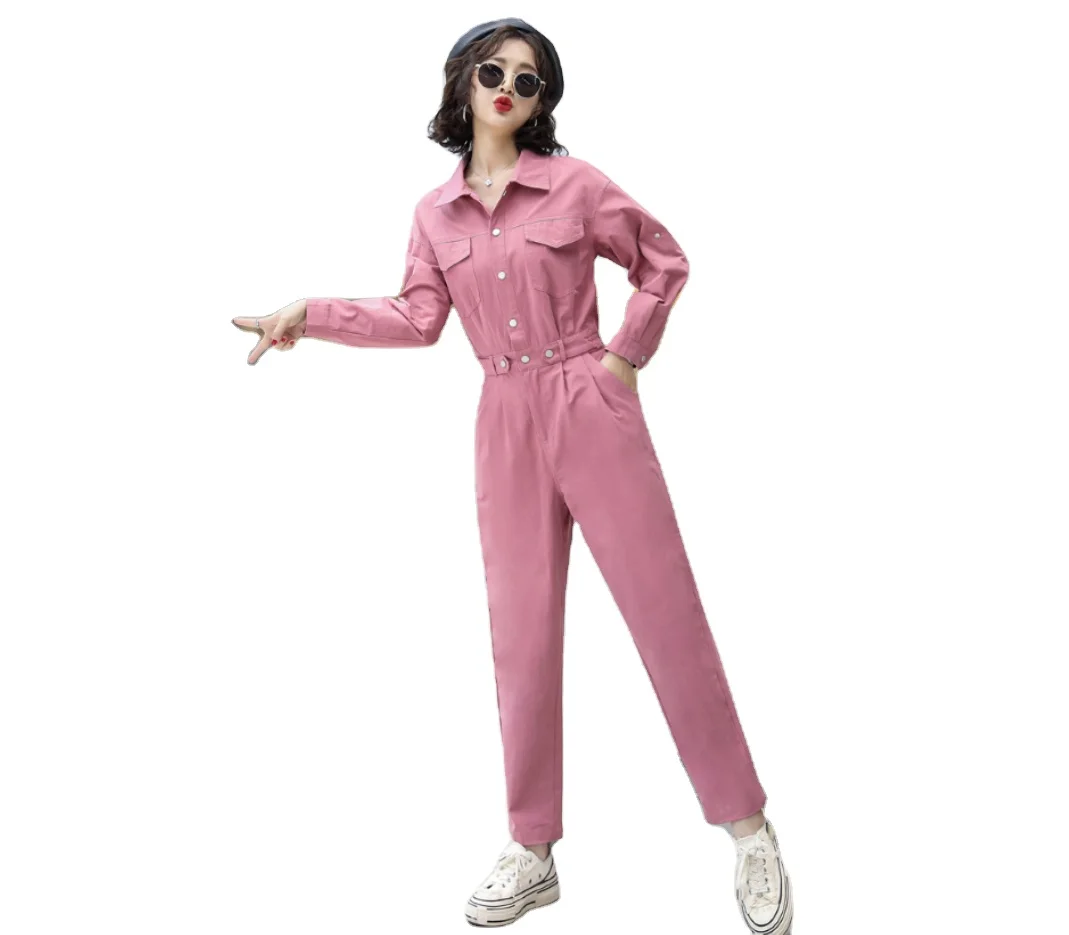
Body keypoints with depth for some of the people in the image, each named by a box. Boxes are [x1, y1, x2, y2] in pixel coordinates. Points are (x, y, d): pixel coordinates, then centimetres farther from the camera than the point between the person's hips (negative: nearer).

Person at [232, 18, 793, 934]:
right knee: (522, 633, 7)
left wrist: (627, 354, -1)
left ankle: (749, 830, 11)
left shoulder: (574, 182, -1)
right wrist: (308, 314, 0)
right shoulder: (435, 211, 9)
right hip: (507, 428, 4)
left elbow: (664, 260, 5)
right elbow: (419, 318, 5)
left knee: (667, 613, -1)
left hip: (592, 411, -3)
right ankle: (533, 851, 19)